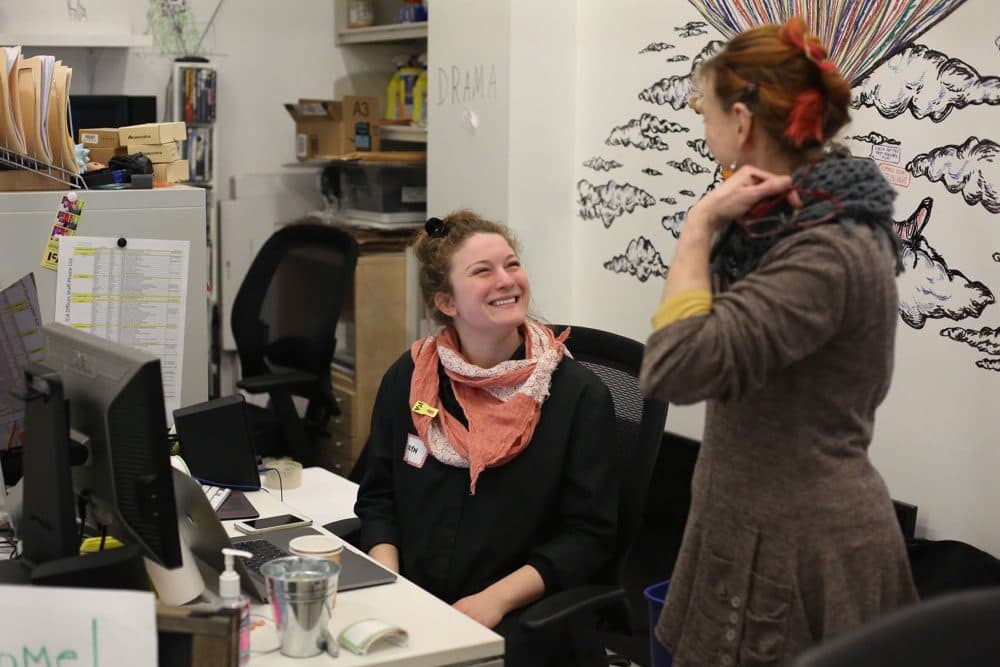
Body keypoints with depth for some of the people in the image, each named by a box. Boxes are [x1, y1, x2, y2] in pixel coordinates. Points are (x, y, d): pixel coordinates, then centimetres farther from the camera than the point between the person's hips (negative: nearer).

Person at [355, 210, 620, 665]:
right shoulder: (406, 380, 6)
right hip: (411, 605, 3)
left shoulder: (579, 393, -4)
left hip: (522, 615, -3)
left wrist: (495, 600, -16)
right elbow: (378, 497, 12)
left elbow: (589, 534, -5)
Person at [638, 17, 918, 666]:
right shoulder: (816, 223, 7)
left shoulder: (827, 252, -23)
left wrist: (702, 221, -23)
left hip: (799, 546, -9)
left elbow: (676, 364, -30)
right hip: (775, 527, 9)